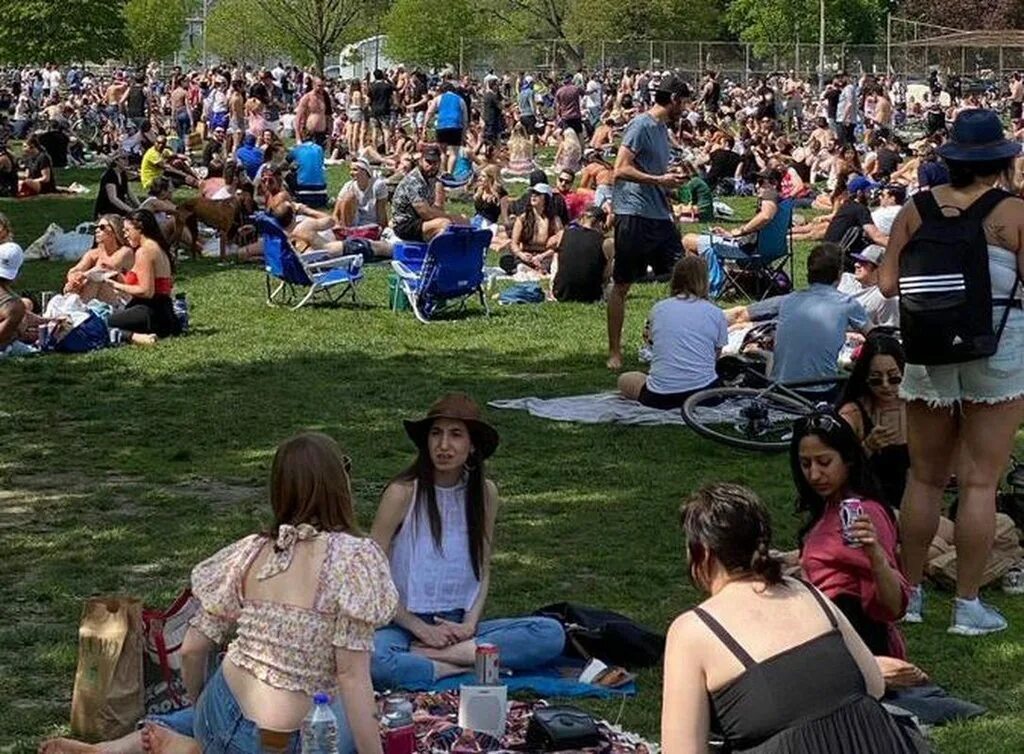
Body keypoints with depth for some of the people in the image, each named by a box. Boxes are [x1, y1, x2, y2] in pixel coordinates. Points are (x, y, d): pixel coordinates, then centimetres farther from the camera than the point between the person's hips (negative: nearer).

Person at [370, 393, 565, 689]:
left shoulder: (485, 493, 4)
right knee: (372, 658, -38)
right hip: (406, 626, -4)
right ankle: (476, 663, -19)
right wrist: (420, 628, -12)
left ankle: (424, 655, -20)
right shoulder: (403, 493, -8)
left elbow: (483, 572, 11)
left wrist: (469, 624, -6)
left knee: (551, 634, -19)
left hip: (458, 627, 4)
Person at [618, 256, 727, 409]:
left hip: (659, 397, -1)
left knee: (625, 380, 28)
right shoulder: (715, 313, 3)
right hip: (704, 393, 1)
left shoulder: (657, 309, 7)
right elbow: (717, 355, 10)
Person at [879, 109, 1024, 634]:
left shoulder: (917, 209, -2)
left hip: (928, 353, 3)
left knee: (925, 478, 14)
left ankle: (909, 592, 21)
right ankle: (968, 605, 7)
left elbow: (888, 284, -4)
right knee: (980, 482, 3)